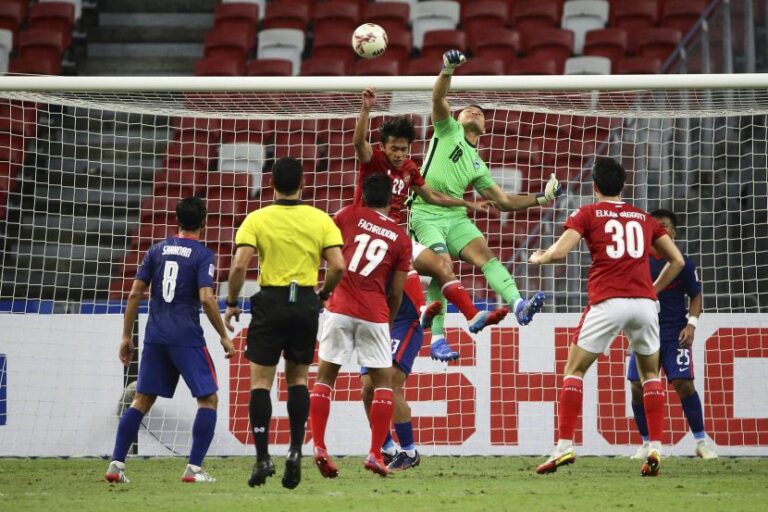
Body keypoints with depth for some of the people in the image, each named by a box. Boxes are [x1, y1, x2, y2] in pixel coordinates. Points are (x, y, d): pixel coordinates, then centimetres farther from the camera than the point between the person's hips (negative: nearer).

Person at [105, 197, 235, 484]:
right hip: (187, 338, -5)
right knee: (208, 399, 5)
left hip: (155, 337, 5)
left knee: (142, 400, 11)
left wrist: (127, 336, 14)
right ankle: (194, 468, -4)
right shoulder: (202, 255, -4)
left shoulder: (157, 250, 10)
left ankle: (117, 464, 4)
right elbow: (206, 299, -14)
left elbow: (135, 294, 8)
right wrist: (224, 337, -5)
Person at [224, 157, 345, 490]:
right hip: (306, 304, 2)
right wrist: (322, 295, 13)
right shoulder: (320, 219, 2)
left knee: (260, 381, 3)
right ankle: (296, 450, 4)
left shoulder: (257, 219, -4)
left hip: (271, 303, -2)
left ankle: (263, 457, -4)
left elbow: (239, 265, -12)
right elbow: (338, 266, -4)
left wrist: (231, 304, 0)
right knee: (298, 379, 16)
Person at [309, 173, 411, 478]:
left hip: (339, 308, 0)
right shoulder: (401, 238, 8)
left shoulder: (350, 215, 6)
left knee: (325, 376, 10)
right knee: (383, 381, 12)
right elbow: (396, 293, 10)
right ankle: (375, 454, 4)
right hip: (374, 314, 0)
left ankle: (319, 447, -2)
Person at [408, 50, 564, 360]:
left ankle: (518, 305, -39)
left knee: (485, 254, -19)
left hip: (456, 216, 5)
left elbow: (504, 201, 26)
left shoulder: (477, 165, 25)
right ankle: (437, 337, -19)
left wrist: (540, 198, 16)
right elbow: (438, 98, -6)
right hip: (426, 214, -5)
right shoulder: (448, 130, 13)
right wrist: (447, 70, -25)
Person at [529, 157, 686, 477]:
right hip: (645, 301, 3)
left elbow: (558, 253, -3)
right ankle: (655, 448, 4)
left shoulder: (588, 214, 9)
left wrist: (537, 258, 18)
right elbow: (677, 261, 21)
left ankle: (564, 446, -1)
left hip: (607, 302, -3)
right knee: (650, 374, 19)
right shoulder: (644, 218, 20)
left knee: (574, 371, 10)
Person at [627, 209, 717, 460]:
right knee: (638, 387, -6)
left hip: (674, 334, -2)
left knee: (684, 383, -13)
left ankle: (701, 441, -3)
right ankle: (647, 443, 9)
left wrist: (691, 324, -9)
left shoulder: (683, 263, -1)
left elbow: (696, 296, 5)